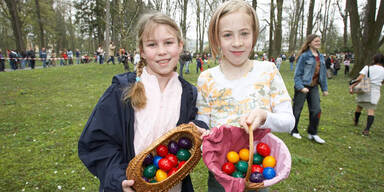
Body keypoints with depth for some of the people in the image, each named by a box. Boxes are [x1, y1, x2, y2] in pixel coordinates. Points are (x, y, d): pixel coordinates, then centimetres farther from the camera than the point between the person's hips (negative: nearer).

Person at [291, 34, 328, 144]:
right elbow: (297, 73, -13)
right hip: (303, 87, -6)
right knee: (297, 110, 6)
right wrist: (300, 87, -22)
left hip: (314, 87, 7)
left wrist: (324, 88, 13)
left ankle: (312, 133, 17)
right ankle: (294, 131, 23)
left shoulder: (321, 57, 10)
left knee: (316, 110, 4)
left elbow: (323, 73, 15)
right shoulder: (304, 56, -12)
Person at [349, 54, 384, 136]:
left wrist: (352, 86, -13)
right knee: (371, 110, 0)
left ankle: (356, 121, 43)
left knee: (359, 106, 20)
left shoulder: (367, 67, -4)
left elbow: (360, 78, -14)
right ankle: (367, 129, -11)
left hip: (364, 90, 0)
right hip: (375, 92, 0)